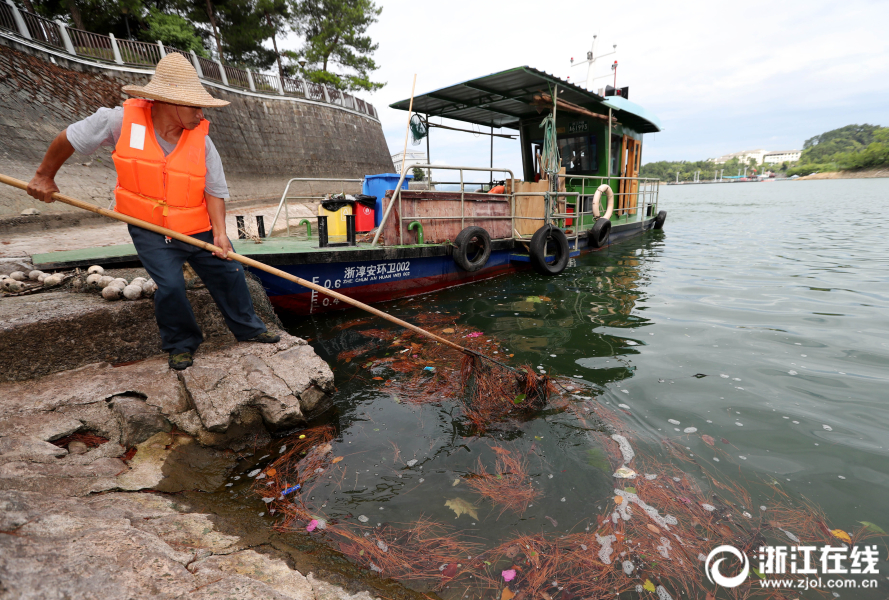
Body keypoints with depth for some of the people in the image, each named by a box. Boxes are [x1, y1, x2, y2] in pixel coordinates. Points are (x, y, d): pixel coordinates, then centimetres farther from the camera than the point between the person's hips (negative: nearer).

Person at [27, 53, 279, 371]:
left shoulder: (201, 140, -10)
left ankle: (248, 328, 26)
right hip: (149, 229, -2)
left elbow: (215, 191, -9)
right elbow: (69, 138, 2)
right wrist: (45, 176, 11)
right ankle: (181, 344, 13)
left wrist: (220, 232, -21)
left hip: (198, 228, 2)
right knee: (170, 285, -13)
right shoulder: (121, 121, -13)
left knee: (229, 273, 3)